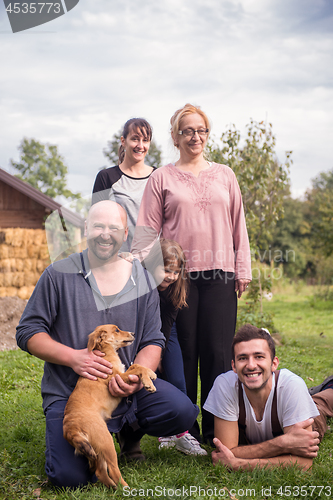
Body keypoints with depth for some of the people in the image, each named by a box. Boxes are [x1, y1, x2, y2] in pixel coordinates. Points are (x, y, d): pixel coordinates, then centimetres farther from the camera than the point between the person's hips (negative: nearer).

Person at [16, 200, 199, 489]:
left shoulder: (143, 281, 4)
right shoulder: (59, 276, -3)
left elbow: (153, 342, 5)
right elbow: (28, 332, -2)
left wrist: (136, 376, -16)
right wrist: (72, 357, -17)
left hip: (127, 389, 3)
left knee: (182, 411, -20)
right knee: (69, 477, -20)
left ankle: (129, 432, 13)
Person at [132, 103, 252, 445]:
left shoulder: (224, 175, 15)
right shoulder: (162, 178, 9)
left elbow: (238, 225, 15)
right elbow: (147, 230, 6)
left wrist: (243, 269, 10)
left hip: (219, 275, 1)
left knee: (217, 353, -3)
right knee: (183, 353, 0)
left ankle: (217, 431, 5)